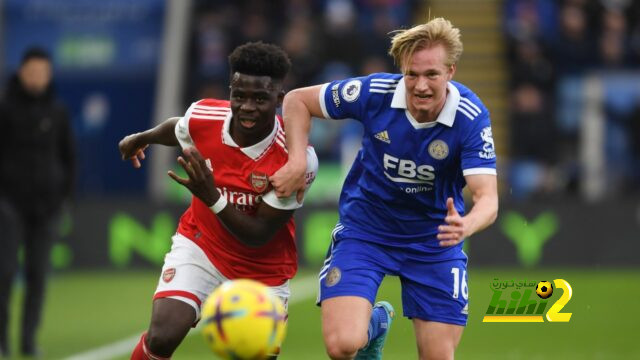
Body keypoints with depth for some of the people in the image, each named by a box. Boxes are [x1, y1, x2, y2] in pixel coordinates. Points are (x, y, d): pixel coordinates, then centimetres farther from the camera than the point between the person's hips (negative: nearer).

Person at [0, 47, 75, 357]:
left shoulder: (57, 112, 5)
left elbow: (68, 156, 13)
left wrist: (64, 194, 6)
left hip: (45, 203, 3)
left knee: (37, 273, 2)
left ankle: (29, 339, 8)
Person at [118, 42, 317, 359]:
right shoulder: (203, 117, -19)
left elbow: (259, 236, -24)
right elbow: (178, 129, 9)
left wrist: (212, 196, -39)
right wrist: (142, 138, 30)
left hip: (263, 272, -1)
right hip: (200, 246, 1)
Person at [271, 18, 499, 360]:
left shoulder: (472, 118, -22)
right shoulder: (374, 93, -21)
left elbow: (487, 199, -28)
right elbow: (297, 100, -5)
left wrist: (464, 226, -51)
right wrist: (297, 162, -19)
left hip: (434, 239, 1)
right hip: (364, 229, 0)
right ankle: (374, 324, 20)